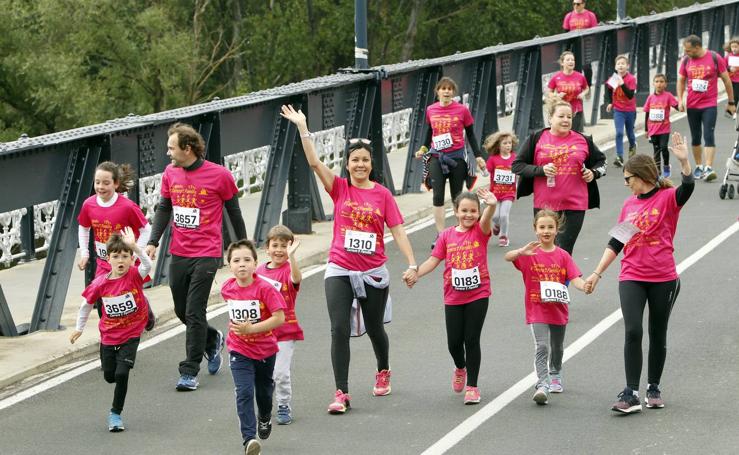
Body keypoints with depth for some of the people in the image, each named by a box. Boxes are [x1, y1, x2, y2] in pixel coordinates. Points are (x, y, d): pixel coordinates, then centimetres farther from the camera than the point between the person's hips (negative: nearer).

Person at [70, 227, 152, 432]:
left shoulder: (134, 275, -17)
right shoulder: (100, 283, -12)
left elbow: (147, 265, -40)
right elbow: (87, 303, 4)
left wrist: (134, 246, -54)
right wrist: (79, 327, 11)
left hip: (131, 336, -3)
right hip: (108, 336, 3)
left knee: (122, 374, -15)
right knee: (109, 376, 14)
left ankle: (116, 413, 4)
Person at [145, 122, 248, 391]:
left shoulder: (219, 175, -9)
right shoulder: (170, 174, 5)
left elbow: (233, 212, 2)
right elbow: (164, 208, 13)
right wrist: (153, 241, 2)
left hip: (206, 255, -5)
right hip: (178, 254, 6)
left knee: (194, 313, -8)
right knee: (181, 311, 13)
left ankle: (190, 372, -2)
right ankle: (213, 340, 40)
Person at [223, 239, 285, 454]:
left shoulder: (265, 289, -22)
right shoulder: (227, 289, -8)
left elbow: (279, 317, -25)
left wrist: (251, 328, -29)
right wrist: (237, 327, 9)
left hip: (265, 349, -1)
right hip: (239, 350, 1)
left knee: (263, 390, 21)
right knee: (244, 393, -15)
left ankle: (265, 418, 52)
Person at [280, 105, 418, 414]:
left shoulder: (382, 194, -2)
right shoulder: (340, 188, -1)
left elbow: (397, 230, -3)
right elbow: (314, 162, -12)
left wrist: (412, 264, -11)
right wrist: (302, 127, -19)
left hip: (373, 273, 0)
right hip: (340, 271, 0)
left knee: (374, 329, 15)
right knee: (339, 330, -11)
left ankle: (383, 372, 45)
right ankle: (341, 393, -10)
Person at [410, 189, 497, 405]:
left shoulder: (480, 231, -5)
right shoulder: (447, 235, 2)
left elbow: (486, 219, -27)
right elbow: (434, 260, 2)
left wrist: (491, 205, -50)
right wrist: (414, 273, -15)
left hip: (478, 294, -2)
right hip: (453, 297, 2)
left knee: (472, 340, -1)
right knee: (454, 342, 7)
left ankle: (472, 386, 9)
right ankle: (460, 368, 39)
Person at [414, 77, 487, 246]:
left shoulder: (462, 110, -5)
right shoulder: (430, 110, 3)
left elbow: (470, 134, 4)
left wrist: (478, 156, 1)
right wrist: (424, 148, 9)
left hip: (457, 156, -1)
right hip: (437, 157, 1)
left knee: (457, 196, 8)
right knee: (438, 196, -8)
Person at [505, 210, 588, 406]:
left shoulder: (562, 256, 0)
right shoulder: (530, 253, -7)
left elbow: (574, 278, -9)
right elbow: (508, 257, -22)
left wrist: (584, 286, -31)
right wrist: (521, 252, -43)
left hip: (558, 309, 4)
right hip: (537, 310, -3)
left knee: (557, 347, 21)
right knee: (542, 347, -18)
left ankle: (555, 377, 45)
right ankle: (542, 386, -22)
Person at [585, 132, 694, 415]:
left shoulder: (667, 198, -5)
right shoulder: (629, 204, 9)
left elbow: (688, 187, -27)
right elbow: (616, 242, 14)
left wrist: (683, 161, -43)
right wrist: (597, 273, 11)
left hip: (663, 279, -3)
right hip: (631, 278, 3)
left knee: (658, 334, 9)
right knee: (632, 331, -11)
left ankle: (653, 388, 24)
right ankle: (631, 394, -13)